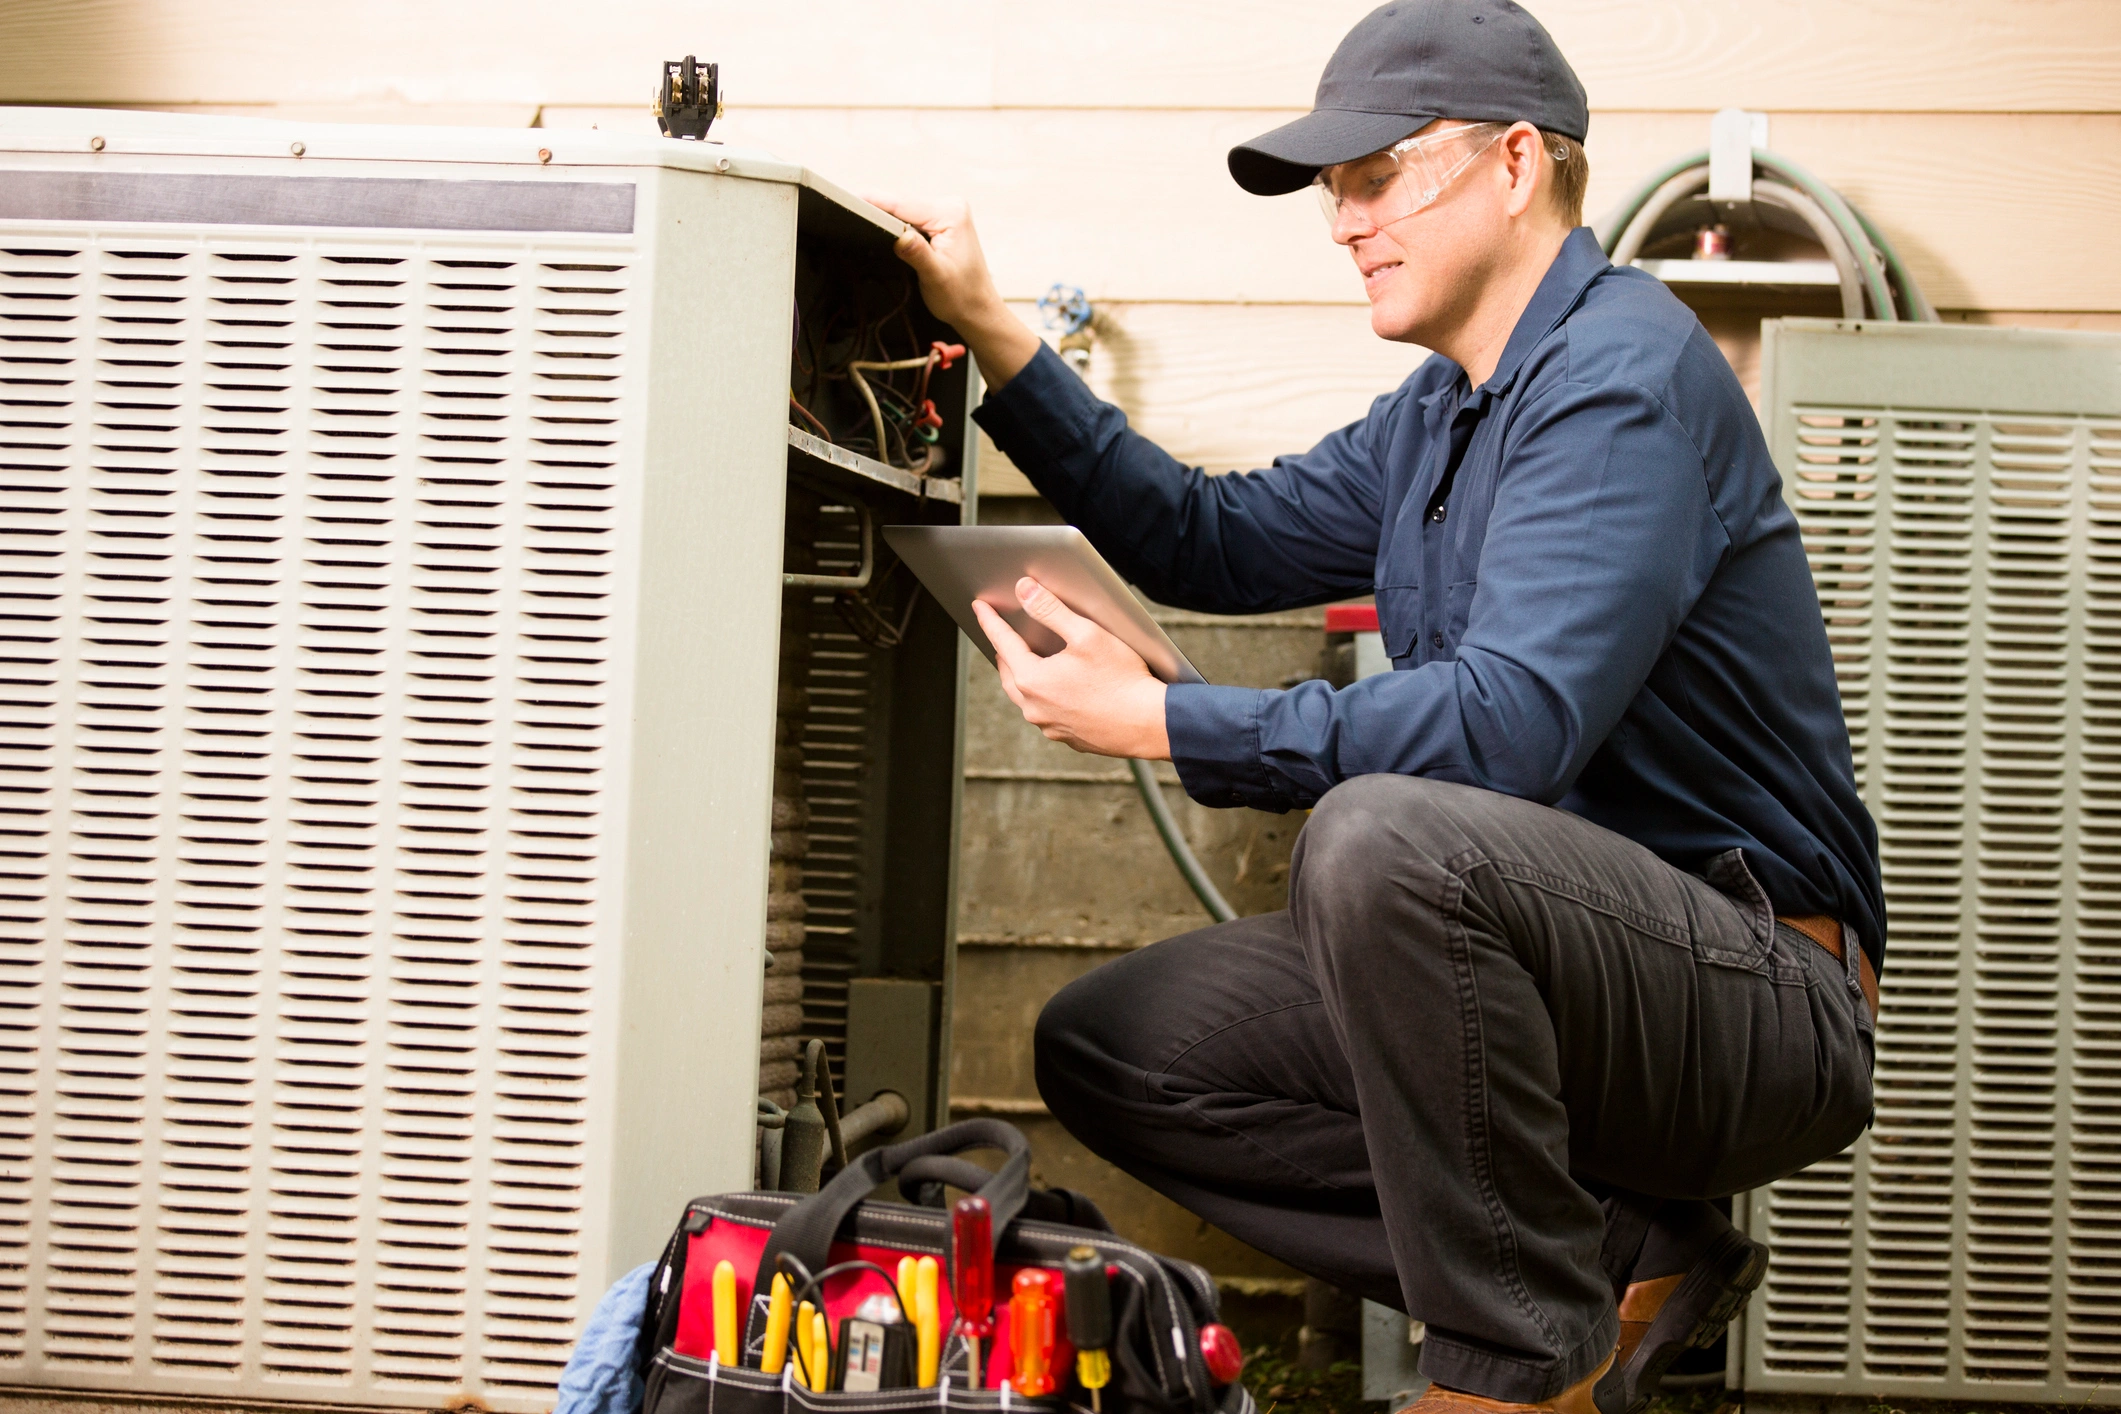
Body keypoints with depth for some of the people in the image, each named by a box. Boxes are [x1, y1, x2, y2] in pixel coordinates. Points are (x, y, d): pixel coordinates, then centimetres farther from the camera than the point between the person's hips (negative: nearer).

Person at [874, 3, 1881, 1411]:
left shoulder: (1626, 371, -16)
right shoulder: (1438, 415, 14)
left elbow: (1515, 720, -29)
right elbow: (1217, 541, 22)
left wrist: (1160, 719, -24)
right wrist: (992, 332, 16)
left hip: (1760, 993, -9)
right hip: (1565, 970, 10)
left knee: (1383, 835, -36)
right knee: (1107, 1047, 3)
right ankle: (1613, 1254, 0)